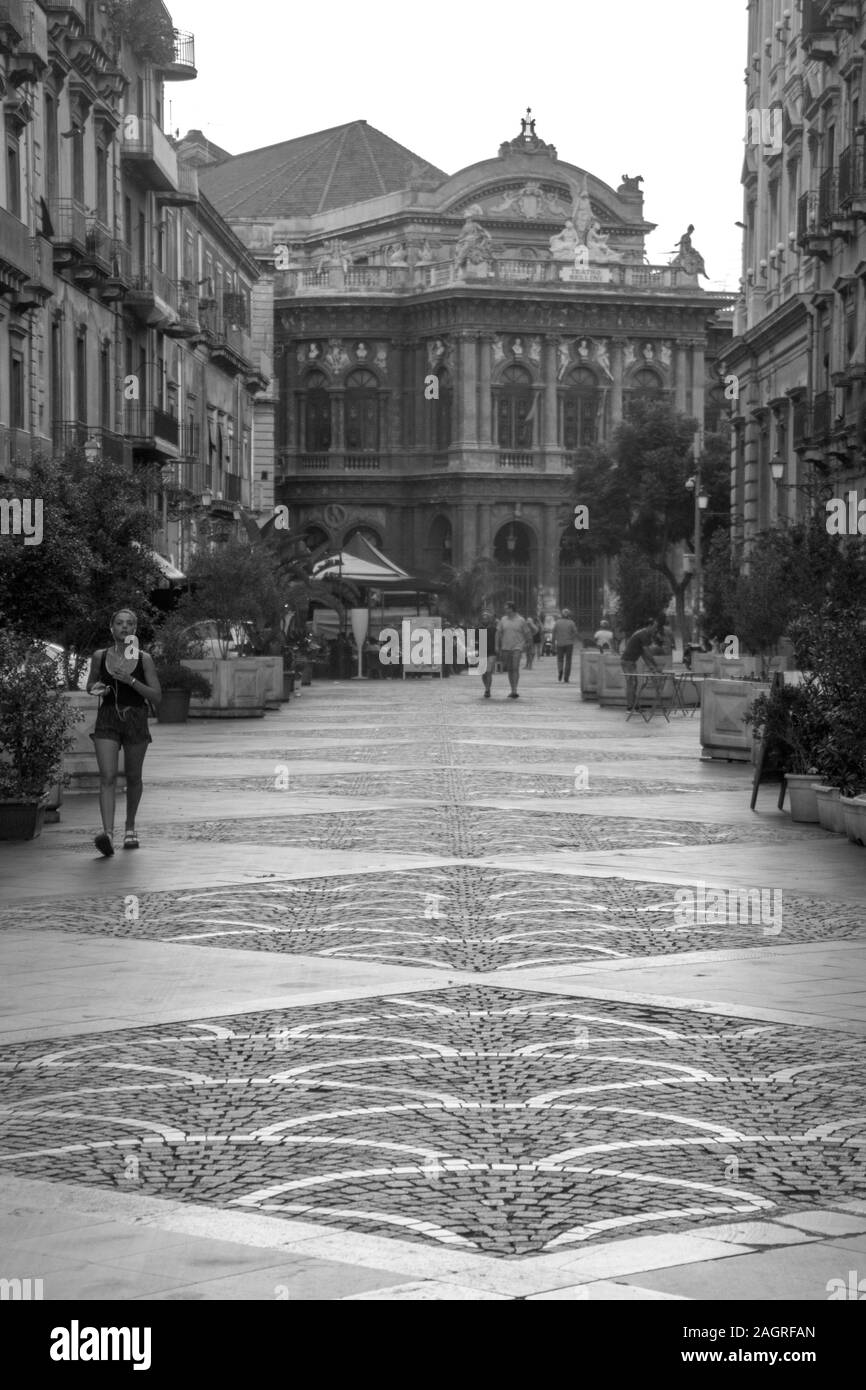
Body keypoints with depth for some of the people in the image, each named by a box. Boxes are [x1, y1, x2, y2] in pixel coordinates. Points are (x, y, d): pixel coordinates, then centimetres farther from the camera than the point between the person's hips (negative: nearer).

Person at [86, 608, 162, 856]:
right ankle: (108, 832, -25)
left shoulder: (143, 659, -2)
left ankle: (130, 827, 34)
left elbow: (156, 697, -5)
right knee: (107, 777, -15)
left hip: (135, 718, 0)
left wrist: (131, 680, -17)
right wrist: (96, 688, -5)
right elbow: (90, 684, 19)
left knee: (133, 778, 12)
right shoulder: (100, 656, 2)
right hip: (107, 718, 0)